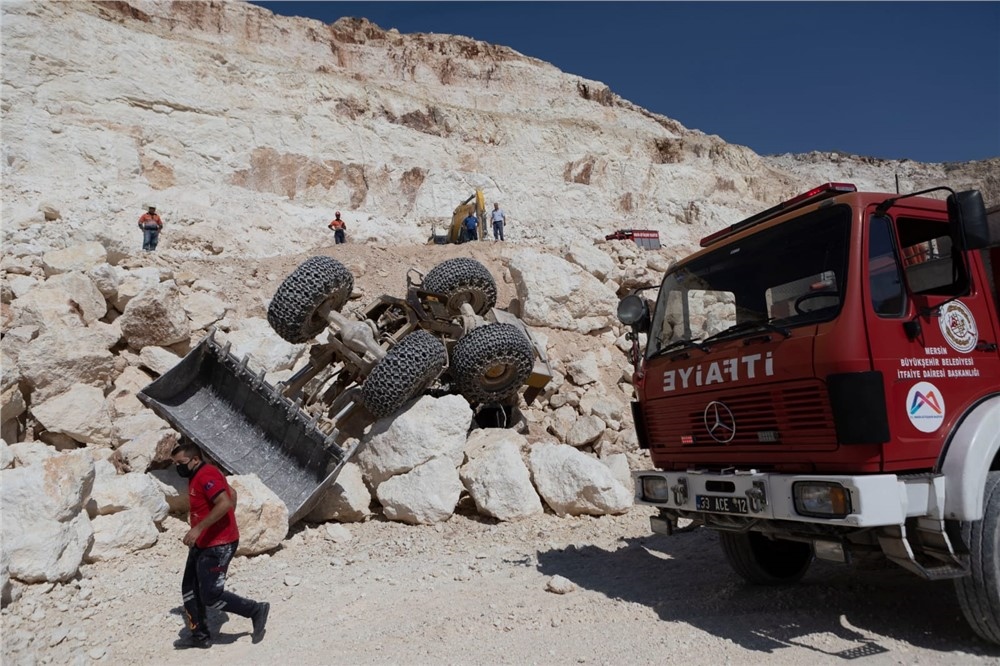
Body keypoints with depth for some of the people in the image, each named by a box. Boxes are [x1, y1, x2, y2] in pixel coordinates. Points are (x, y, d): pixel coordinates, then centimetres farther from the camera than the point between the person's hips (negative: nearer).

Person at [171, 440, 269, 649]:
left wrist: (198, 528, -32)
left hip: (217, 547, -11)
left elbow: (224, 503, -33)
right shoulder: (197, 476, 13)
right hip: (201, 544, 11)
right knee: (189, 590, 15)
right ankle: (200, 636, 27)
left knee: (211, 596, -7)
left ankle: (256, 610, 7)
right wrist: (226, 524, 23)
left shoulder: (206, 475, -20)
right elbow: (232, 492, 23)